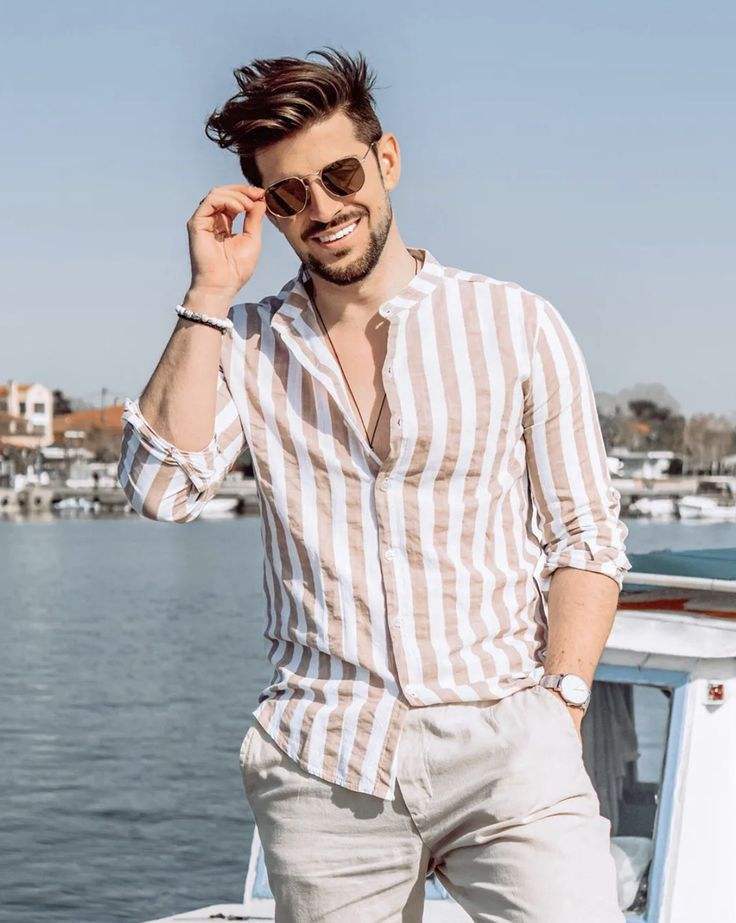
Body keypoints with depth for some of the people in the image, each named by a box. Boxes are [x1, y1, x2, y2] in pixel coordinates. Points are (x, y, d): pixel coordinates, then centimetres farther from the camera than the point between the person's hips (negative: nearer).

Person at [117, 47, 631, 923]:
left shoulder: (516, 324, 7)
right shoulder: (245, 345, 12)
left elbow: (584, 536, 6)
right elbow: (160, 488, -4)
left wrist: (558, 708, -6)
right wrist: (211, 292, -2)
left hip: (503, 747, -1)